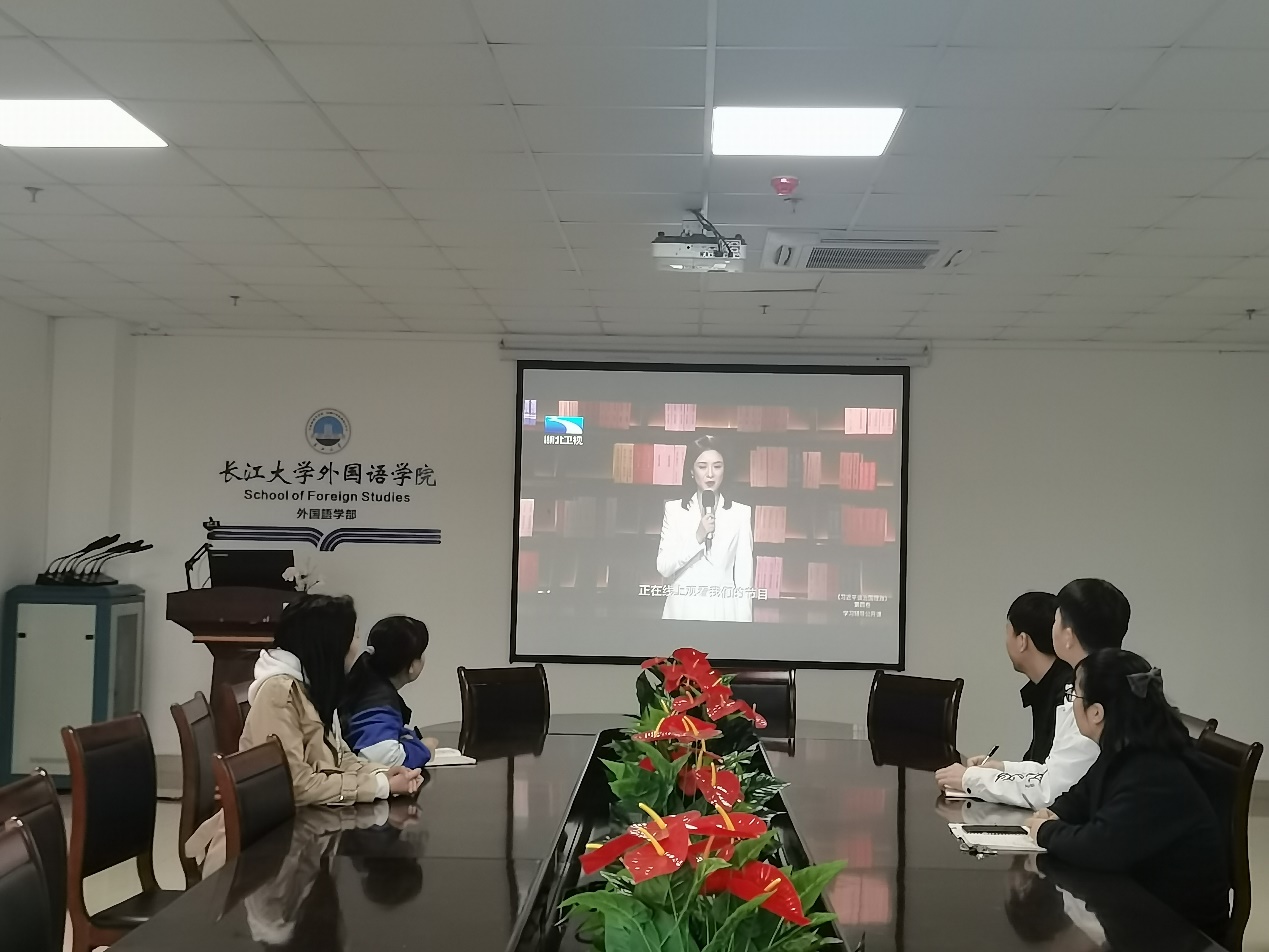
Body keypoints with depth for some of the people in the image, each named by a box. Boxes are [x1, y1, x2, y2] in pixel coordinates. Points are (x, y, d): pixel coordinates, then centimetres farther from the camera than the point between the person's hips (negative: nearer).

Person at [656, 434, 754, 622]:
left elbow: (744, 577, -1)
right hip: (683, 609, 1)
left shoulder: (740, 513, 0)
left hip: (724, 611, -1)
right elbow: (663, 567, -4)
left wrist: (744, 621, -5)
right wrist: (697, 537, -15)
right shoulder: (674, 510, 3)